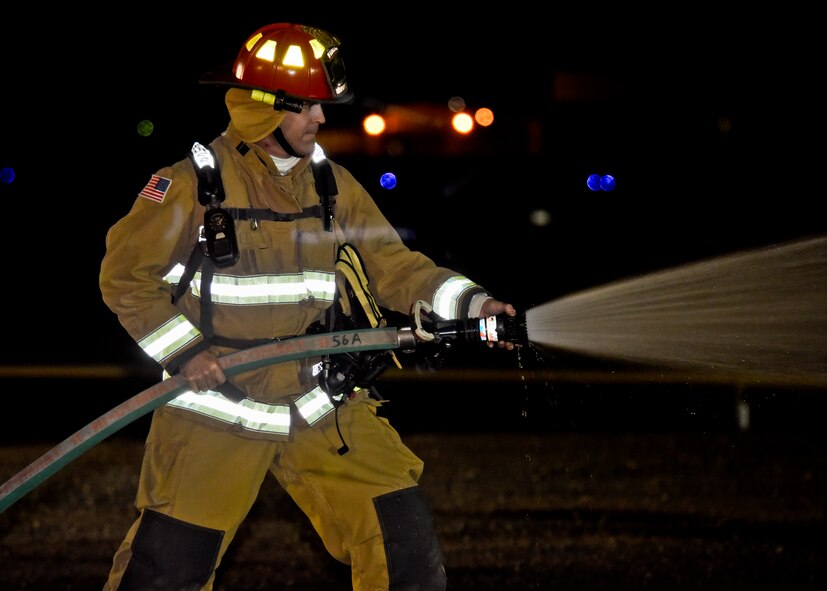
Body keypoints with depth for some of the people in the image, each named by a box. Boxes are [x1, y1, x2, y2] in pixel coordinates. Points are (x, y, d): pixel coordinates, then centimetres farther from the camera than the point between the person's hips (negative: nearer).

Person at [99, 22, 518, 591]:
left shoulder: (333, 187, 6)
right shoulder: (193, 183, -9)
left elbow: (393, 266, 2)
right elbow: (125, 276, -5)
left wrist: (469, 304, -14)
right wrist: (185, 352, -14)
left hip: (322, 405, 4)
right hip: (218, 405, -4)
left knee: (405, 535, -2)